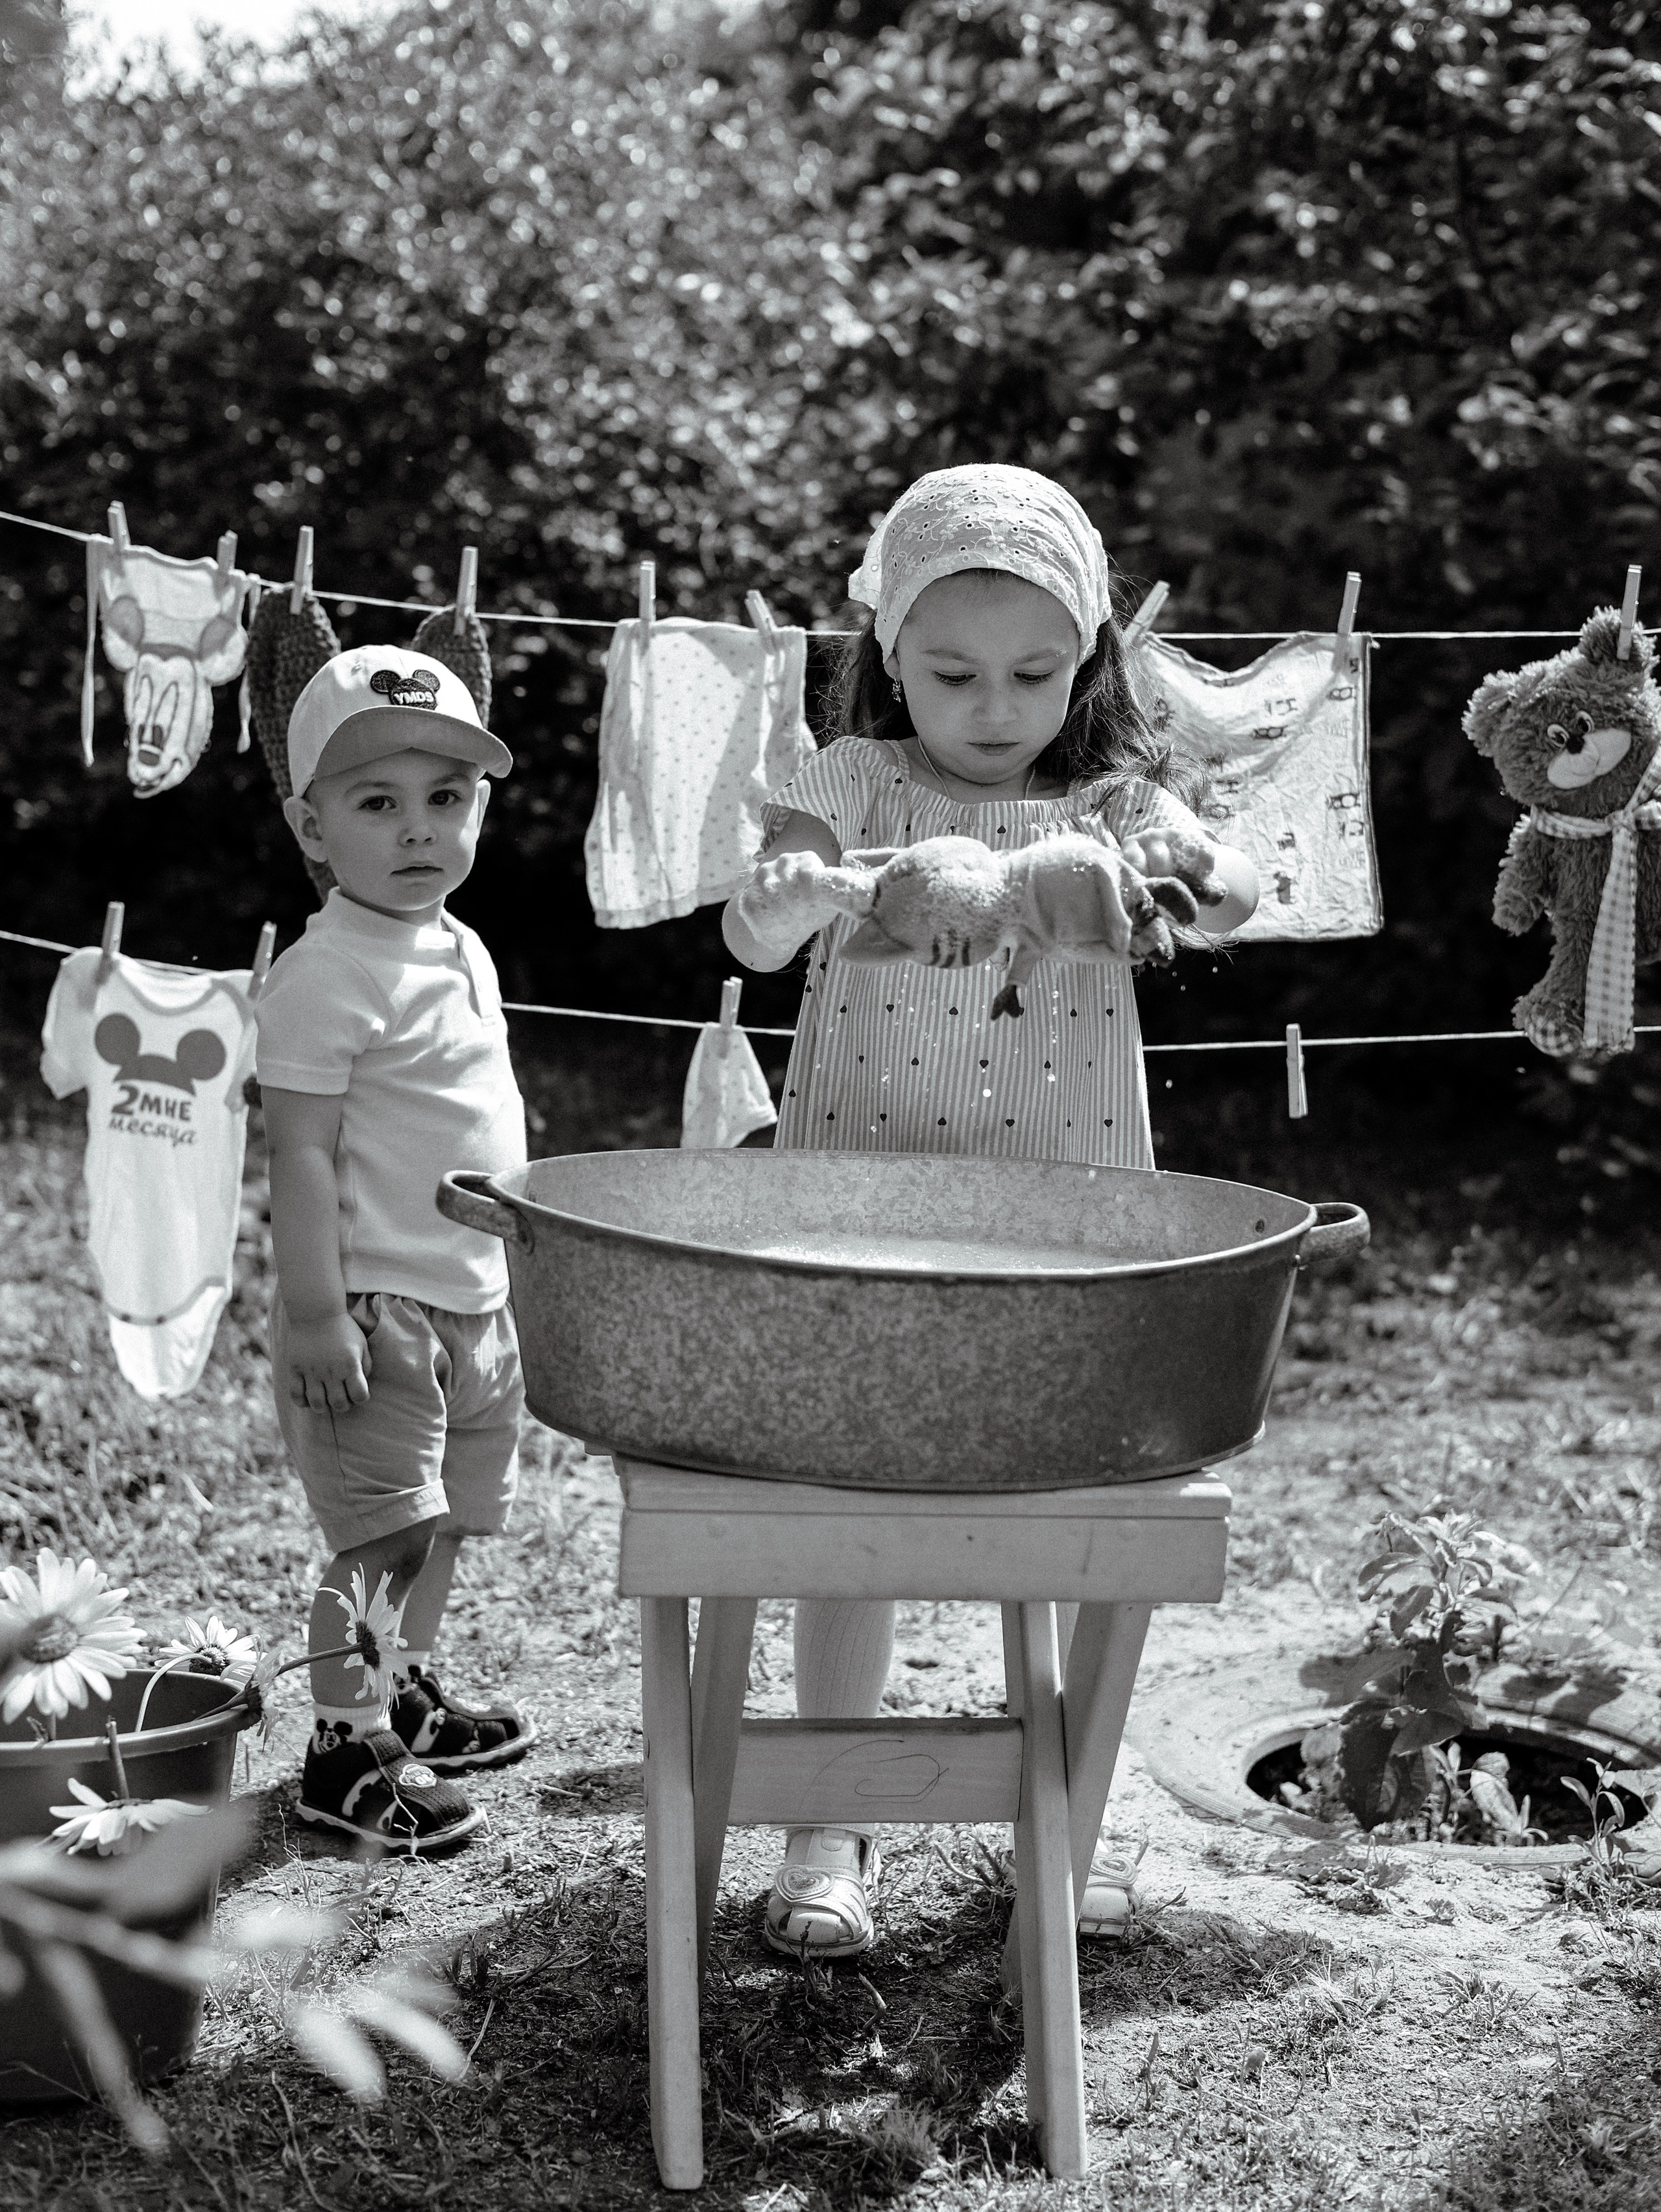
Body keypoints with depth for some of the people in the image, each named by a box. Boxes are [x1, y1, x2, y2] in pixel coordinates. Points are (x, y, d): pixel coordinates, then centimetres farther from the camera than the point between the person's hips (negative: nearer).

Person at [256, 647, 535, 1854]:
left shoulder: (466, 956, 11)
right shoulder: (326, 976, -16)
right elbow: (304, 1155, -19)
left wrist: (511, 1278, 21)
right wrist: (315, 1312, -22)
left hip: (474, 1301, 9)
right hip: (374, 1309, -9)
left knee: (445, 1524, 18)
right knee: (386, 1532, -4)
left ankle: (404, 1689, 36)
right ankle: (350, 1747, 7)